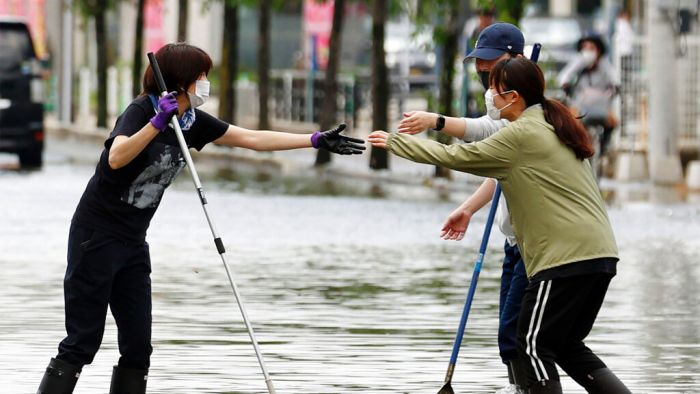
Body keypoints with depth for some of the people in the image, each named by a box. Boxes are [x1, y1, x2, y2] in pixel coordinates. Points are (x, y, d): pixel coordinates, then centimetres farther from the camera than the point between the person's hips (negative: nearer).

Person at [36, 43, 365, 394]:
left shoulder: (193, 121, 6)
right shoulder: (142, 110, -15)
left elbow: (253, 139, 11)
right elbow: (116, 159, -33)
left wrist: (317, 140, 7)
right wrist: (158, 122, -36)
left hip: (133, 242, 8)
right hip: (96, 235, -8)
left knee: (138, 346, 3)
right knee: (82, 343, -10)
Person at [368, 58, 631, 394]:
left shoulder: (521, 135, -8)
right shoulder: (552, 126, 20)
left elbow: (455, 157, -4)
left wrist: (393, 142, 5)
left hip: (567, 255, -9)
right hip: (599, 253, 9)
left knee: (535, 347, -3)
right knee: (566, 345, 15)